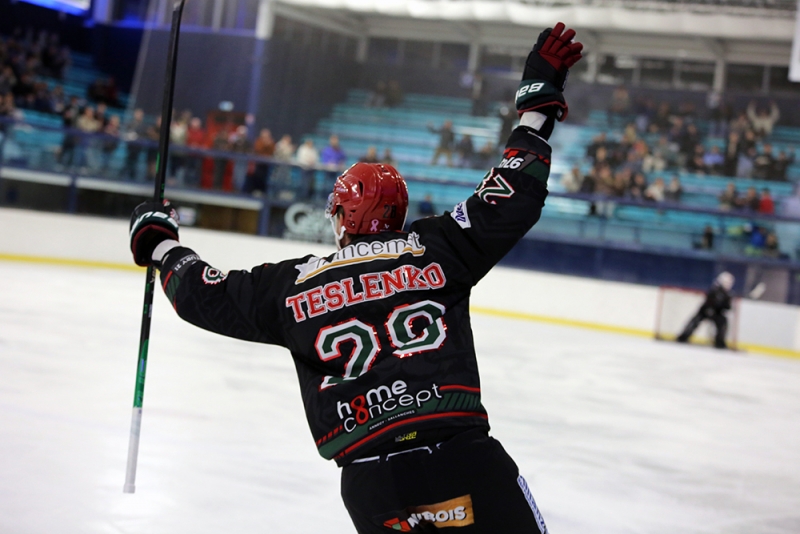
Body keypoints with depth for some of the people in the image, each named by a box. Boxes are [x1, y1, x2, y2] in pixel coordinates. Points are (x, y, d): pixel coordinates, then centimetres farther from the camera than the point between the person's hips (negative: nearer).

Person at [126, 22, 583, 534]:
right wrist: (538, 101, 16)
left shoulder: (293, 285, 11)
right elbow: (510, 202, 6)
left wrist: (160, 243, 38)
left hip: (370, 483, 2)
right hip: (464, 456, -2)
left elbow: (206, 295, 19)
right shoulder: (436, 249, 7)